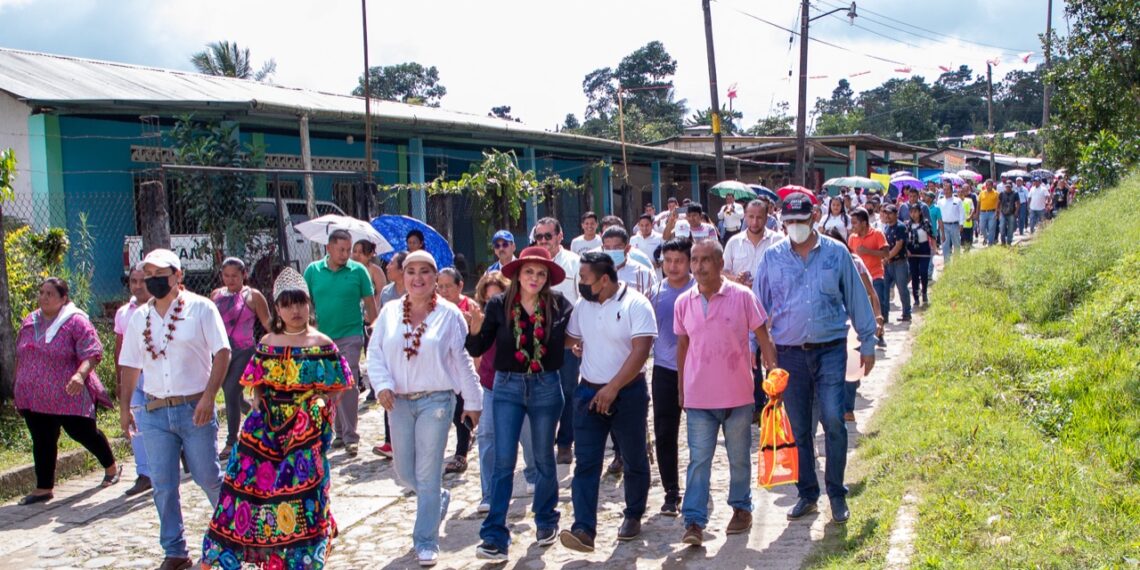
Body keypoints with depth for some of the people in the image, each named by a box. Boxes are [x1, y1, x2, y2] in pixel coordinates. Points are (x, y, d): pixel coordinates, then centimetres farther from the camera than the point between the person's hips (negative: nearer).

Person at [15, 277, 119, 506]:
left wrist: (80, 375, -33)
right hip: (34, 397, 5)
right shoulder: (29, 321, 11)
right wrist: (19, 386, 19)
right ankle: (44, 488, 16)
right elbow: (20, 356, 20)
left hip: (69, 395, -5)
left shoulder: (76, 322, -10)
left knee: (83, 432, 6)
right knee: (42, 441, 7)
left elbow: (92, 353, -17)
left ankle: (111, 467, 29)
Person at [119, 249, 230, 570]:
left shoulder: (200, 308, -4)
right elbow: (131, 365, 15)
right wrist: (125, 407, 12)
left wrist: (209, 396, -17)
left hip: (194, 409, -4)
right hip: (155, 412, 4)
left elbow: (222, 353, -9)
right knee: (163, 486, 5)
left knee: (208, 477, 5)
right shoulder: (139, 317, 9)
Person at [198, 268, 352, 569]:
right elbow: (257, 383, 13)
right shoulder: (267, 343, 7)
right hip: (268, 426, 3)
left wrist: (320, 403, -14)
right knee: (250, 479, 4)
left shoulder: (322, 344, -2)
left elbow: (335, 386, 2)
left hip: (307, 428, -3)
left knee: (302, 486, -1)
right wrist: (258, 402, -5)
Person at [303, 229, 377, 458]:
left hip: (350, 336, -3)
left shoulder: (358, 271, -2)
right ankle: (339, 431, 24)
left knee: (348, 385, -9)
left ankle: (350, 437, -4)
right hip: (323, 336, 3)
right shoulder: (313, 270, 4)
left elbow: (370, 302, 3)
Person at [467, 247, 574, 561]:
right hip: (507, 386, 0)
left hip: (545, 386, 0)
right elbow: (477, 350, -4)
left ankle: (546, 522, 33)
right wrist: (476, 328, -20)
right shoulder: (498, 304, -6)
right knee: (503, 462, -2)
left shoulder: (558, 304, -6)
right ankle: (495, 537, 1)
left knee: (544, 459, 14)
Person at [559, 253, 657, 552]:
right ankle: (584, 529, -7)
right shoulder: (582, 306, 4)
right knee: (585, 463, -4)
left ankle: (633, 516, 30)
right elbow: (569, 338, 18)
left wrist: (613, 388, -23)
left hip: (628, 394, -4)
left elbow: (640, 351, -19)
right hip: (588, 392, 4)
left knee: (634, 460, 11)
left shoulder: (636, 305, -13)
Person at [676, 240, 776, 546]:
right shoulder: (684, 303, 1)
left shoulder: (742, 296, -8)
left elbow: (764, 338, -3)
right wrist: (681, 388, 13)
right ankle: (694, 521, 2)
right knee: (698, 460, 0)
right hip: (699, 396, 1)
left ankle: (742, 508, 31)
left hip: (737, 394, -1)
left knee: (740, 457, 14)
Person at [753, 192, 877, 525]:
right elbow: (759, 304, 6)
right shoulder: (772, 257, 3)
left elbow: (856, 300, 7)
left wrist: (867, 343, 7)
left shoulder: (836, 253, 2)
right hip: (789, 353, 1)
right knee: (799, 429, 8)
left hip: (830, 349, -1)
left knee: (834, 420, -9)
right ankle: (807, 493, 22)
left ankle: (837, 493, 8)